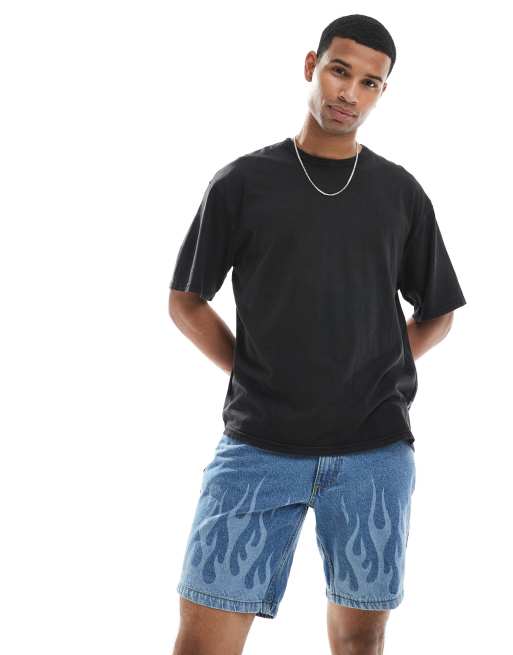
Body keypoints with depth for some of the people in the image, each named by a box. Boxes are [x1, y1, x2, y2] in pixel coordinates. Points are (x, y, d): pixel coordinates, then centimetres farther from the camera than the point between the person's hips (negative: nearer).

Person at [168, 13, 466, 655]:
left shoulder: (400, 192, 8)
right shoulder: (243, 182, 4)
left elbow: (437, 314, 17)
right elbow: (185, 302, 8)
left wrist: (378, 374, 5)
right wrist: (254, 374, 0)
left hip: (375, 451, 2)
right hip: (257, 445, -1)